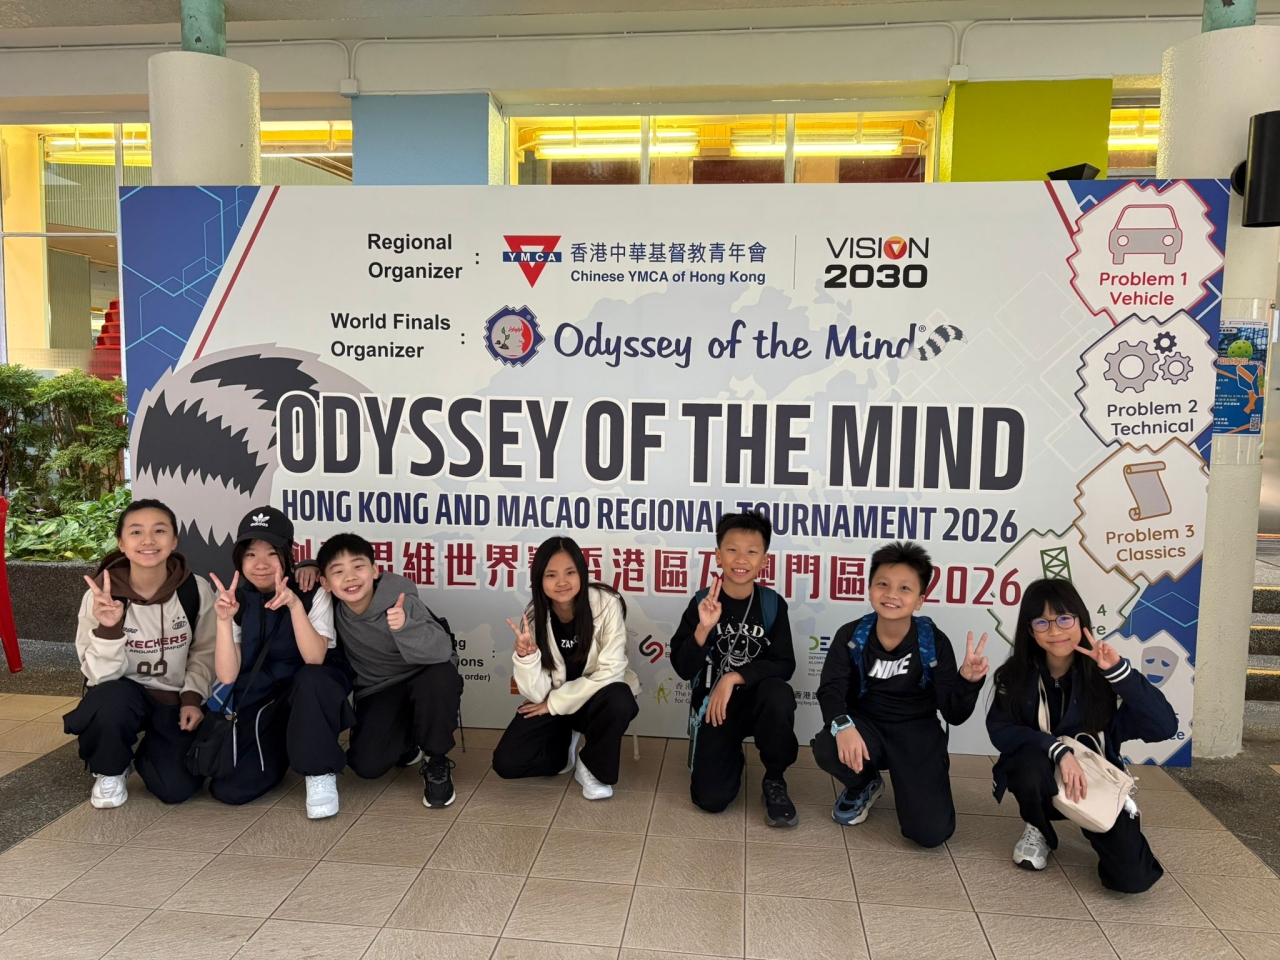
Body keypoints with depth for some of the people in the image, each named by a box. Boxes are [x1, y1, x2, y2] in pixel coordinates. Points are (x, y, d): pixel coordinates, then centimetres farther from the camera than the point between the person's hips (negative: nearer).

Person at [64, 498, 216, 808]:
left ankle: (148, 747, 23)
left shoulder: (196, 590, -14)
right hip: (123, 695, -1)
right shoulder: (101, 595, -18)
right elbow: (101, 674, -20)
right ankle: (109, 770, -2)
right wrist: (108, 628, -36)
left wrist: (192, 698, -11)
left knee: (176, 788, -15)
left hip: (175, 699, 1)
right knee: (111, 699, -37)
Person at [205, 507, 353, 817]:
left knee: (311, 679, -38)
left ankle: (321, 774, -17)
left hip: (310, 693, -2)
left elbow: (315, 660, -26)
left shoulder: (313, 593, -13)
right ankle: (279, 751, 18)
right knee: (232, 789, -16)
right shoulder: (234, 599, -6)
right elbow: (228, 676, -14)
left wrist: (295, 605, -37)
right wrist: (224, 619, -28)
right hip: (258, 701, 3)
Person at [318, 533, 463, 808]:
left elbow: (441, 651, -38)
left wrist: (404, 626, -55)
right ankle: (407, 741, 20)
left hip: (422, 678, -3)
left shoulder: (401, 601, -28)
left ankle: (436, 762, -12)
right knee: (367, 767, -17)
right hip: (378, 692, 3)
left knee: (441, 677, -38)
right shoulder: (331, 606, -15)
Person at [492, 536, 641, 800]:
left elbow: (611, 671, -23)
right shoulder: (534, 617, -14)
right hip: (551, 701, 2)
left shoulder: (606, 604, -22)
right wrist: (526, 656, -35)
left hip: (598, 697, -2)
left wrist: (555, 704, -17)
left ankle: (593, 767, -6)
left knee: (619, 702, -37)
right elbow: (536, 694, -16)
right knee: (507, 762, -15)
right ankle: (564, 749, 16)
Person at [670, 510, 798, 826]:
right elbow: (683, 669, -13)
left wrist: (734, 677, -24)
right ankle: (732, 757, 25)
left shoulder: (773, 605, -7)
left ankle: (774, 781, -8)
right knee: (710, 799, -13)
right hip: (712, 704, 0)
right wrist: (703, 628, -29)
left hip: (757, 700, 0)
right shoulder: (702, 603, -9)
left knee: (779, 694, -36)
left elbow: (784, 665, -14)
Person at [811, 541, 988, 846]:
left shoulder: (935, 643, -11)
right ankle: (864, 785, 6)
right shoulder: (851, 636, -9)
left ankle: (909, 783, 20)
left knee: (931, 832, -18)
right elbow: (830, 689, -16)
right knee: (827, 749, -34)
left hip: (918, 734, -1)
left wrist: (968, 680, -31)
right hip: (867, 727, 1)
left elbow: (954, 714, -10)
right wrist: (842, 725, -38)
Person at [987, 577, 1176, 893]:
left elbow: (1165, 728, -24)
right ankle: (1036, 829, -1)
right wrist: (1057, 750, -32)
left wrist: (1119, 670, -34)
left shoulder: (1103, 672, -16)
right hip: (1041, 780, 0)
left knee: (1133, 877, -19)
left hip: (1096, 781, 0)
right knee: (1031, 762, -36)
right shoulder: (1016, 674, -14)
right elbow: (1000, 730, -19)